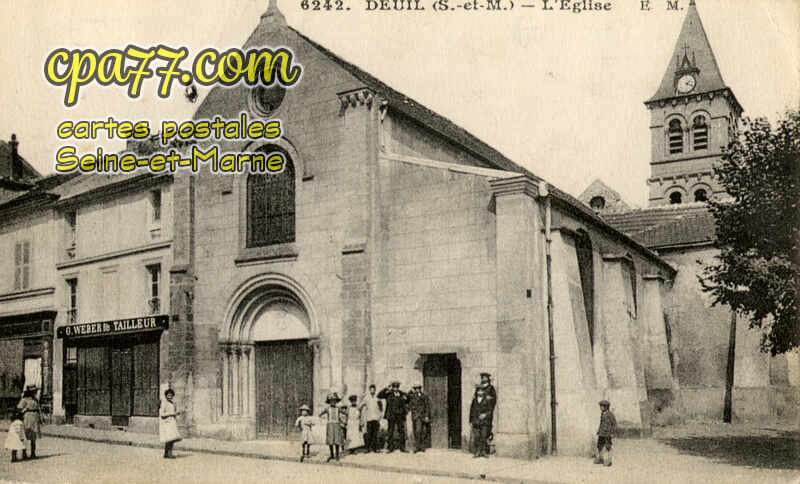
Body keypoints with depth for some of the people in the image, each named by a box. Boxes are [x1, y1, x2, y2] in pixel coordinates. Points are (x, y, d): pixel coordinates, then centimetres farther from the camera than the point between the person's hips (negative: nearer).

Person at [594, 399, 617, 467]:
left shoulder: (610, 414, -15)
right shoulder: (602, 414, 10)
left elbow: (614, 423, -14)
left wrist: (612, 433, -16)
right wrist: (598, 431, 19)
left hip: (607, 434, -8)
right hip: (601, 433, 8)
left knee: (608, 447, -4)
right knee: (599, 446, 12)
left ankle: (608, 462, 2)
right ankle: (600, 459, 24)